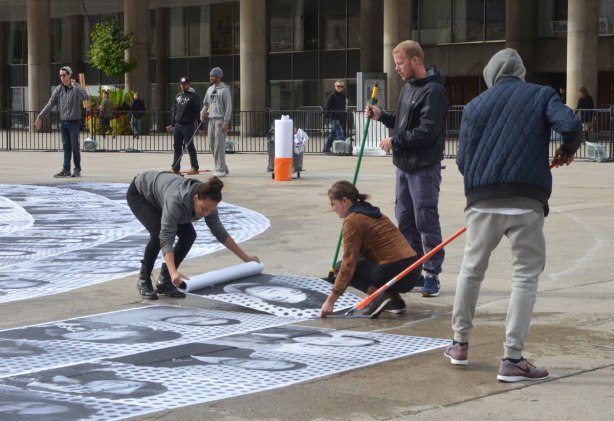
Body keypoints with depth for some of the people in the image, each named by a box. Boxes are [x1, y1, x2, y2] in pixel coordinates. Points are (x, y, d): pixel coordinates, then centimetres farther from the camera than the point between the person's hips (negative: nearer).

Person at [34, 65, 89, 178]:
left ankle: (77, 170, 7)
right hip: (63, 122, 4)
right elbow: (50, 104, 7)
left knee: (75, 146, -3)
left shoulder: (76, 87, -7)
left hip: (74, 122, -4)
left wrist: (74, 86, -25)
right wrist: (40, 117, 4)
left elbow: (84, 97, -27)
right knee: (66, 147, 6)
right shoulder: (58, 89, 5)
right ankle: (66, 170, 8)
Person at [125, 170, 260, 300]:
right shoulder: (176, 200, -43)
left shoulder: (206, 203, -24)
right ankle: (143, 280, -8)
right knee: (158, 233, -27)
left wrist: (244, 257, -6)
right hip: (139, 194, -6)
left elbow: (219, 232, -10)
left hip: (159, 198, 6)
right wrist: (173, 272, -59)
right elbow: (166, 238, -47)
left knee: (188, 235, -10)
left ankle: (164, 281, 0)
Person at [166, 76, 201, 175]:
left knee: (190, 146, -3)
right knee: (177, 146, 6)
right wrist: (172, 124, 16)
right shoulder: (178, 96, 15)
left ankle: (195, 168, 4)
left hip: (188, 125, -6)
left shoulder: (193, 96, -5)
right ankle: (176, 168, 10)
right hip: (178, 125, 6)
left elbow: (197, 111, -9)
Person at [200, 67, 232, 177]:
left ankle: (220, 170, -7)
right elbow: (206, 103, 25)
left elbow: (228, 107, -10)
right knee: (213, 146, 9)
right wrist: (203, 112, 4)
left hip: (221, 120, -8)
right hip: (211, 120, 8)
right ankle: (224, 168, 19)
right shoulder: (210, 89, 15)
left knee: (219, 146, -10)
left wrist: (226, 122, -17)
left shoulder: (225, 89, -7)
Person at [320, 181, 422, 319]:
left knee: (341, 267, 10)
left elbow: (348, 265, -10)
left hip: (393, 273, -8)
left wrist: (330, 301, -8)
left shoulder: (352, 221, -6)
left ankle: (378, 295, -10)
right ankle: (395, 299, 14)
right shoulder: (371, 213, 20)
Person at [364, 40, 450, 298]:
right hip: (404, 165, 10)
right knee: (405, 221, 12)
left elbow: (427, 130, -22)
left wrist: (394, 141, -15)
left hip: (424, 167, -9)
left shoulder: (433, 91, -15)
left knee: (426, 221, -5)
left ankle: (432, 274, 2)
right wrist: (381, 116, 8)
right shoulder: (407, 88, 15)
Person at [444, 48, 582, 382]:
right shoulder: (542, 95, 9)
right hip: (527, 202, -2)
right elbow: (570, 125, -10)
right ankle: (512, 359, 0)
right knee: (525, 277, 5)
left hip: (483, 202, 3)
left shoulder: (475, 105, 14)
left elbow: (462, 158, 8)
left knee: (472, 269, 19)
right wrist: (568, 149, 12)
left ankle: (460, 343, 29)